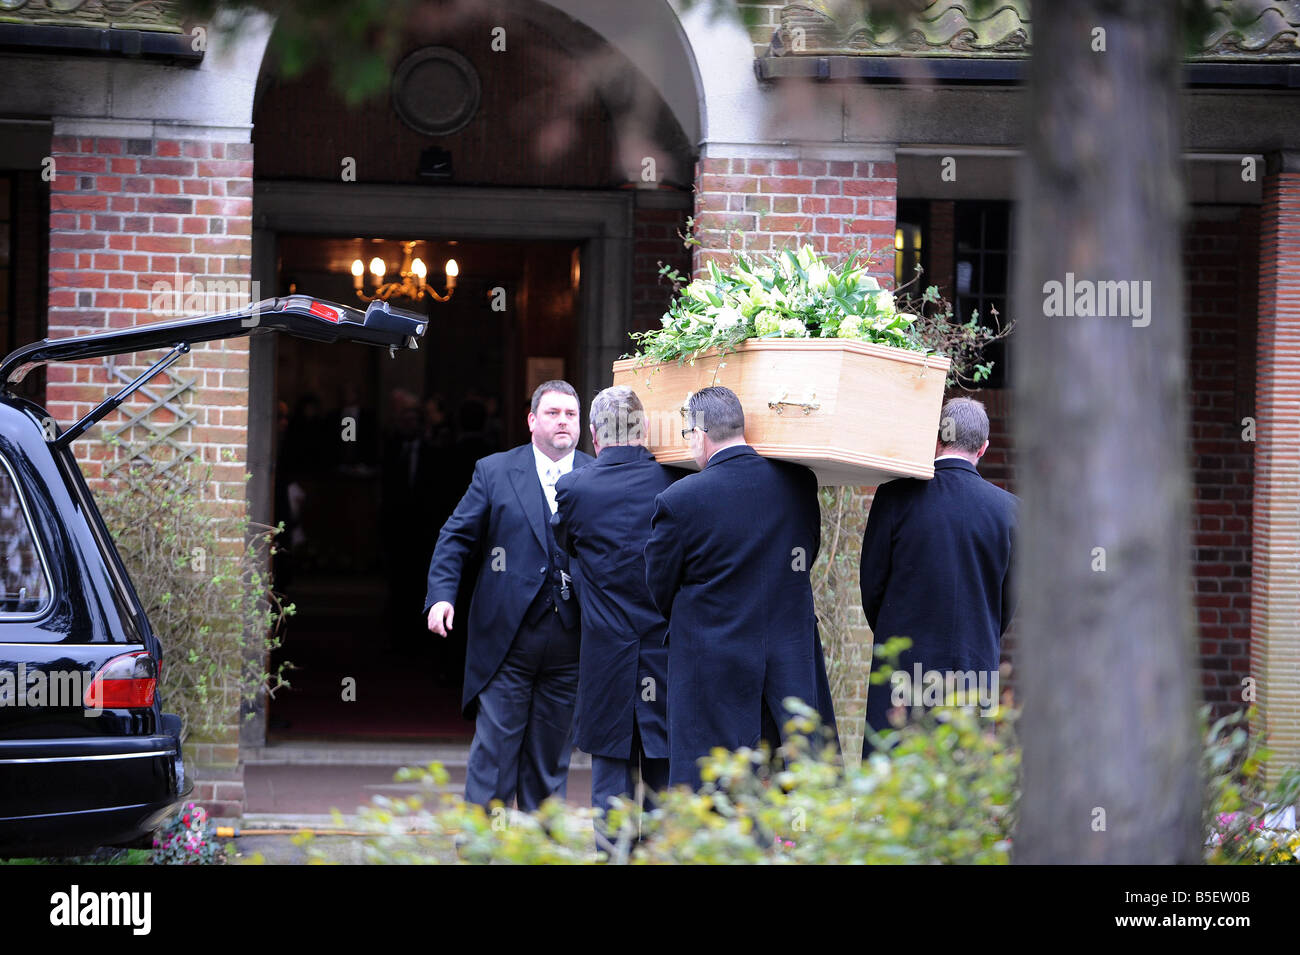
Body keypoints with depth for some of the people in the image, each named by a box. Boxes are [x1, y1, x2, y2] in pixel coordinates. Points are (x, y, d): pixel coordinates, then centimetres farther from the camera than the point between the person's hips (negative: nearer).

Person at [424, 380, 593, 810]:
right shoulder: (494, 472, 5)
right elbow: (456, 538, 4)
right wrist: (440, 594, -11)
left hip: (570, 643, 2)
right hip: (506, 641, -2)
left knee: (550, 760, 9)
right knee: (494, 752, -3)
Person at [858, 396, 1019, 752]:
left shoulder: (897, 495, -5)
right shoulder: (1007, 508, 0)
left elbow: (871, 581, 1)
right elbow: (1010, 601, 7)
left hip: (903, 666, -2)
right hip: (977, 666, 2)